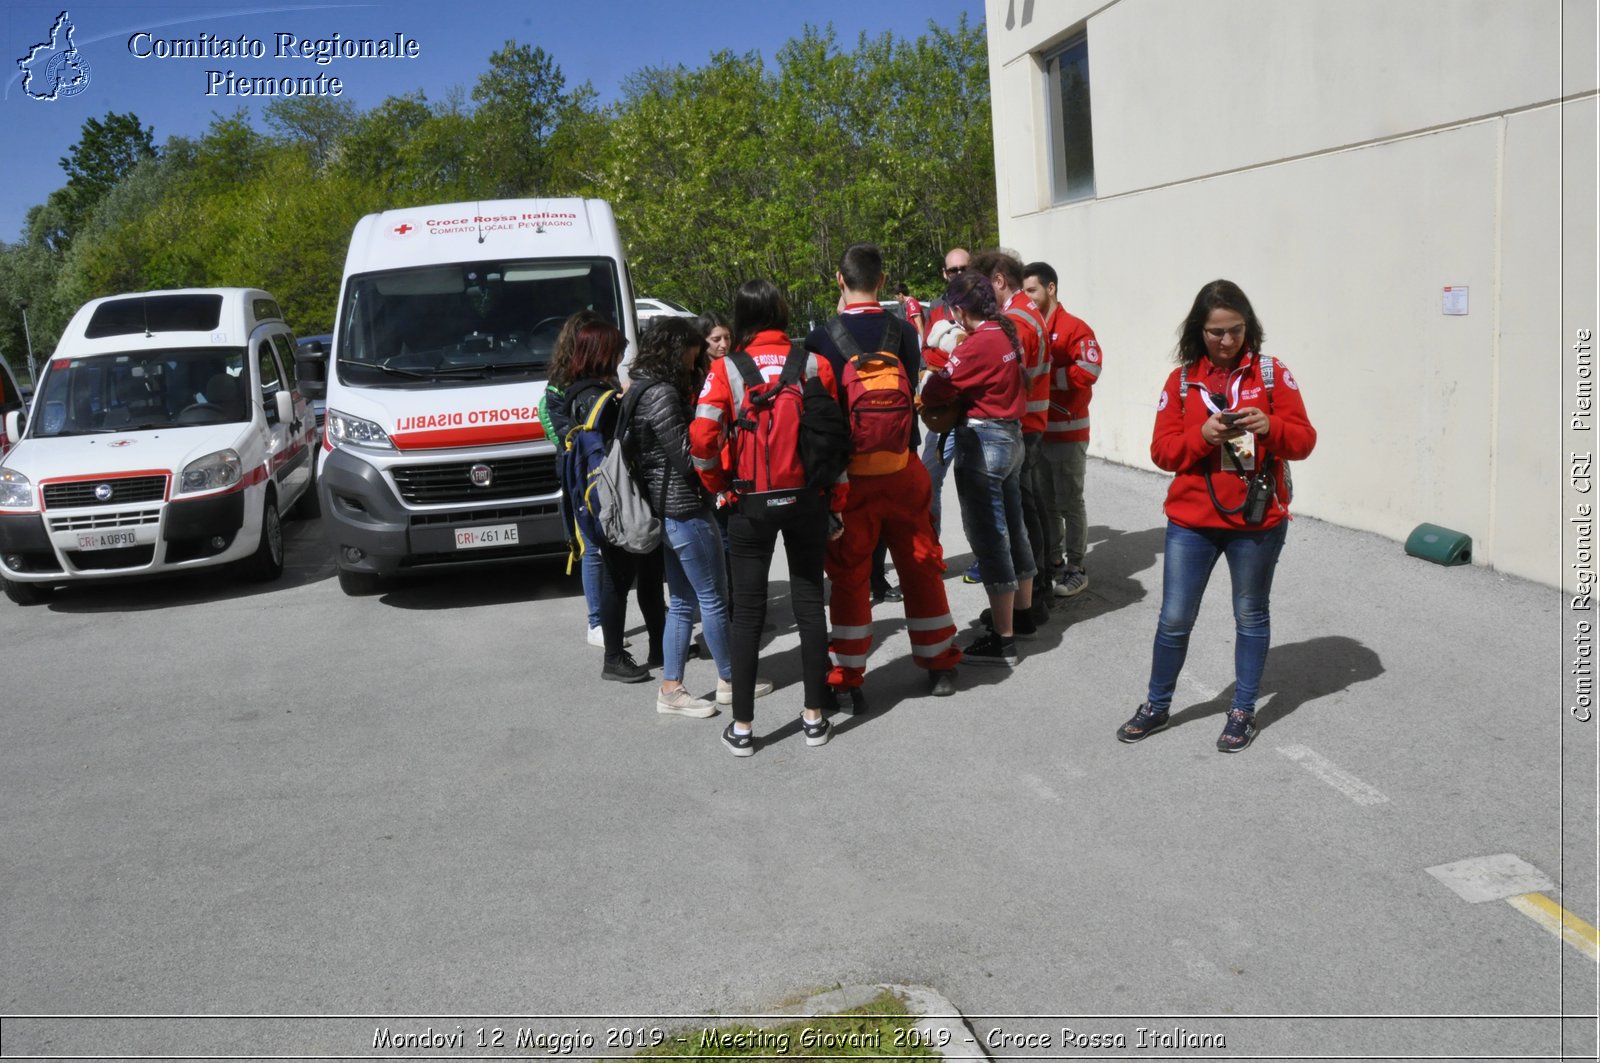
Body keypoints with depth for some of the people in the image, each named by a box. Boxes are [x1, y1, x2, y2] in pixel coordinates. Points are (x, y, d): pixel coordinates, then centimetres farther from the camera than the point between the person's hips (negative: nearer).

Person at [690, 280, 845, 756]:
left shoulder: (726, 369, -6)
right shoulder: (815, 364, -2)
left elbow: (702, 438, -14)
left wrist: (719, 486, 4)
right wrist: (837, 506, 7)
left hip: (750, 503, -1)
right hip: (807, 499, 1)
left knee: (747, 610, 7)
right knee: (809, 603, 11)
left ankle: (742, 726, 12)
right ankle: (814, 716, 19)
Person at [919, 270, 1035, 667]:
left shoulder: (978, 344, -19)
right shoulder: (1008, 334, 8)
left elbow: (937, 389, -17)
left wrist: (926, 401, 3)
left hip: (982, 441, -9)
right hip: (1011, 434, 9)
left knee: (989, 535, -4)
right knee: (1012, 528, 19)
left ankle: (1002, 639, 2)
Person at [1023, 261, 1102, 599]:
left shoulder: (1074, 329, -10)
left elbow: (1087, 372, -22)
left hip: (1067, 432, -6)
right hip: (1034, 431, 7)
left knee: (1070, 503, 0)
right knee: (1044, 502, 14)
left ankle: (1076, 569, 9)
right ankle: (1053, 562, 25)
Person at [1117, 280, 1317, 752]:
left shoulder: (1273, 373, -1)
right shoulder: (1181, 379, 3)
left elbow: (1304, 441, -3)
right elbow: (1162, 449, -1)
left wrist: (1270, 426, -22)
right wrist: (1202, 435, -19)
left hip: (1256, 520, -1)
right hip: (1190, 520, 1)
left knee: (1251, 616, 11)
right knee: (1174, 619, 6)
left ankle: (1243, 713, 26)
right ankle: (1157, 706, 24)